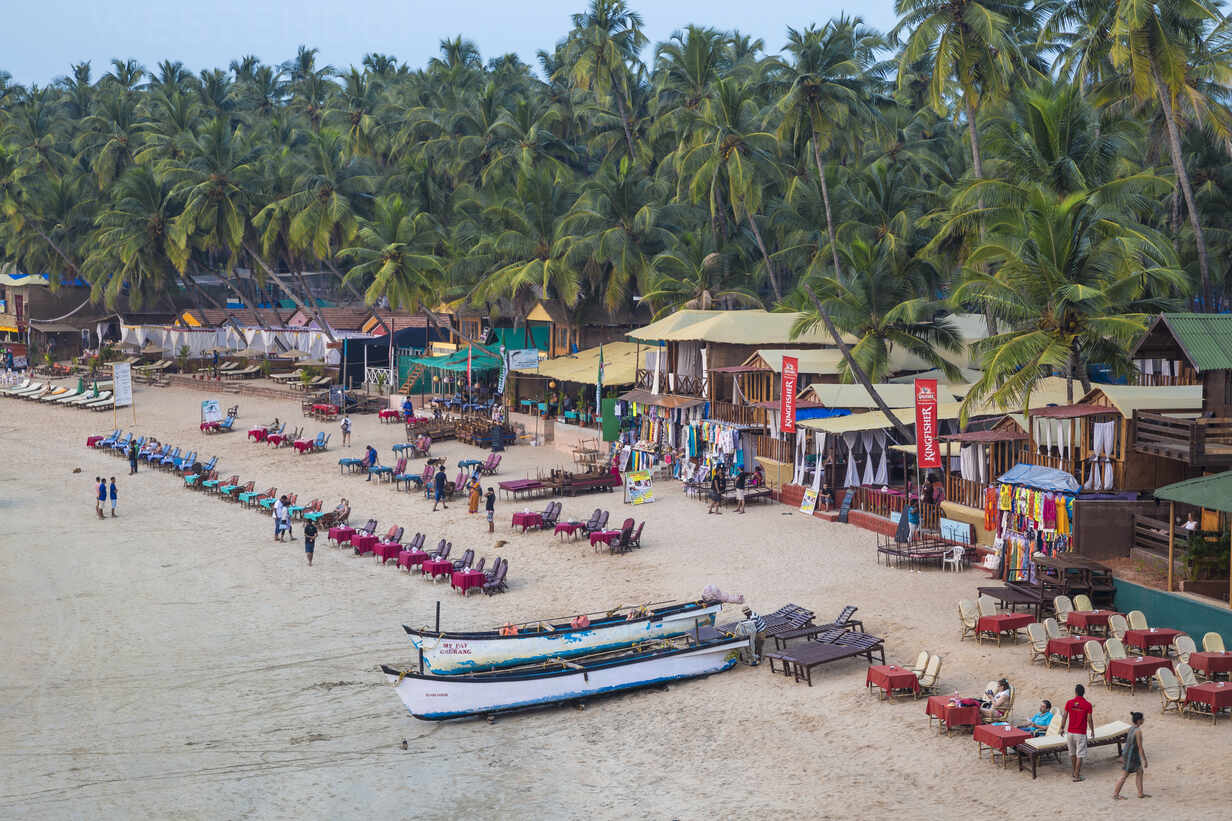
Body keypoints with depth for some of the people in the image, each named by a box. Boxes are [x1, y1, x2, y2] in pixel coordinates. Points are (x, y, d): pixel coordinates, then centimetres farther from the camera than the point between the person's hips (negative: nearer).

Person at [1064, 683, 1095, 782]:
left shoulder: (1069, 703, -4)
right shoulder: (1087, 705, -10)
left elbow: (1065, 717, 1)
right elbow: (1089, 719, -7)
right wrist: (1092, 731, 8)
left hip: (1070, 732, 3)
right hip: (1081, 733, -3)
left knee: (1072, 753, 18)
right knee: (1080, 755, 1)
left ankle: (1075, 772, 31)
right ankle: (1077, 776, 0)